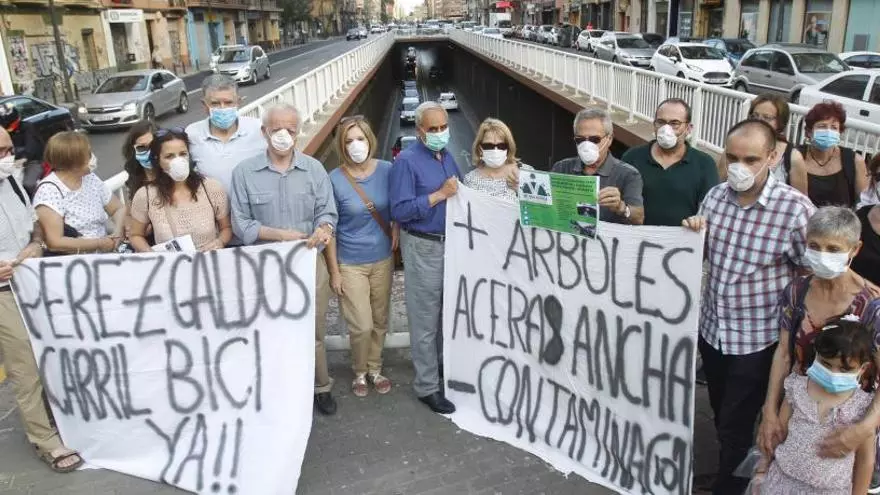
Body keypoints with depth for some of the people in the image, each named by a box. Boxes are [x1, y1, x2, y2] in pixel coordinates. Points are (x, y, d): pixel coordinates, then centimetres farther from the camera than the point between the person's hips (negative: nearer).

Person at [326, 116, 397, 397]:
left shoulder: (387, 170, -6)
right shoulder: (335, 180, -13)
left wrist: (396, 230, -10)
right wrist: (334, 271, -8)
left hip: (382, 260, 3)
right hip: (350, 264, -3)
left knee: (380, 321, 15)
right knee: (361, 326, -2)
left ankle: (375, 369, 37)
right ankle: (359, 372, 26)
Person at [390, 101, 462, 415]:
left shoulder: (448, 157, 9)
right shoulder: (407, 161, -13)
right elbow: (400, 211, -21)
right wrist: (440, 194, -21)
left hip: (452, 243, 7)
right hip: (423, 248, -7)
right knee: (425, 319, 1)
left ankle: (443, 366, 37)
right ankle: (427, 386, 12)